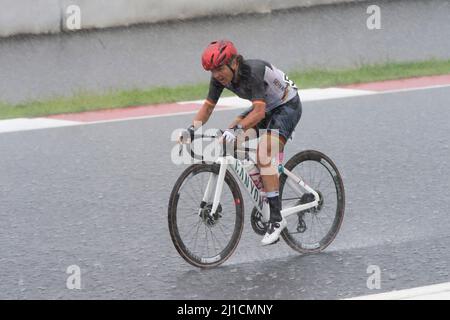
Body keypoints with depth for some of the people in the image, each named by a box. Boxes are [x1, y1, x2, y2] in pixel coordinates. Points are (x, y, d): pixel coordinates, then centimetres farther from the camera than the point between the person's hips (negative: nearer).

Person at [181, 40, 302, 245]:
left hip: (287, 106, -9)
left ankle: (277, 218, -25)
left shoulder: (253, 72, -34)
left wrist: (237, 129, -54)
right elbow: (208, 106, -6)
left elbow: (259, 111, -42)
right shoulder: (219, 77, -12)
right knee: (230, 140, -7)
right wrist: (193, 128, -22)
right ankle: (263, 195, 1)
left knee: (264, 155, -26)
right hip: (266, 107, 9)